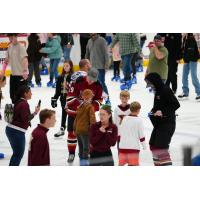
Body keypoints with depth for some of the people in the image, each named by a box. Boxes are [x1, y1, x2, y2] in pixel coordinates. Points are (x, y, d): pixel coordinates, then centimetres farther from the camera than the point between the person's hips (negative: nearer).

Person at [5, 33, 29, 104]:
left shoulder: (21, 47, -14)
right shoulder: (10, 47, 9)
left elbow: (25, 59, -25)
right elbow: (7, 59, 18)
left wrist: (25, 71, -37)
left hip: (21, 74, -7)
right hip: (13, 74, 7)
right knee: (12, 94, 12)